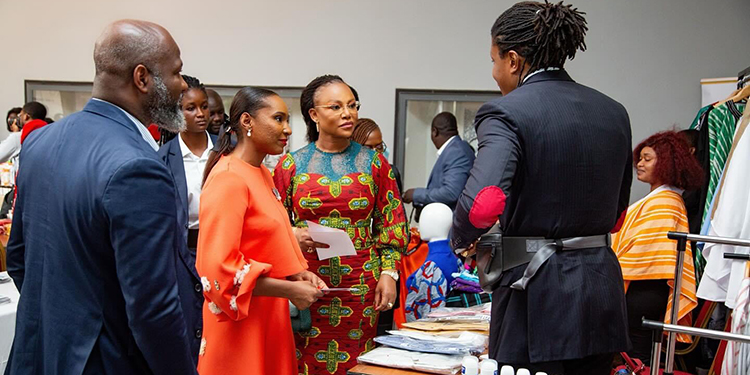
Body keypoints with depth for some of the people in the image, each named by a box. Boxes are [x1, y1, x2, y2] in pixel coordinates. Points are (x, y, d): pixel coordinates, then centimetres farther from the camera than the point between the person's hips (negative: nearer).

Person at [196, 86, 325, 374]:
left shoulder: (262, 175, 10)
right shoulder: (228, 179, -17)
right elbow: (219, 267, -23)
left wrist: (297, 273, 4)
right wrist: (289, 291, -20)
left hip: (269, 317, 9)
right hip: (241, 321, -9)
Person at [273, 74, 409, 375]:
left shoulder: (374, 162, 7)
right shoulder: (292, 164, 5)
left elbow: (391, 223, 8)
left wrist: (389, 273, -1)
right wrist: (294, 235, -13)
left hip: (361, 286, 1)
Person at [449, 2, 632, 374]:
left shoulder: (506, 112, -12)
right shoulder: (613, 112, 9)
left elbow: (483, 203, -27)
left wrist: (461, 240, -8)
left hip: (537, 291, -6)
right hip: (602, 285, 7)